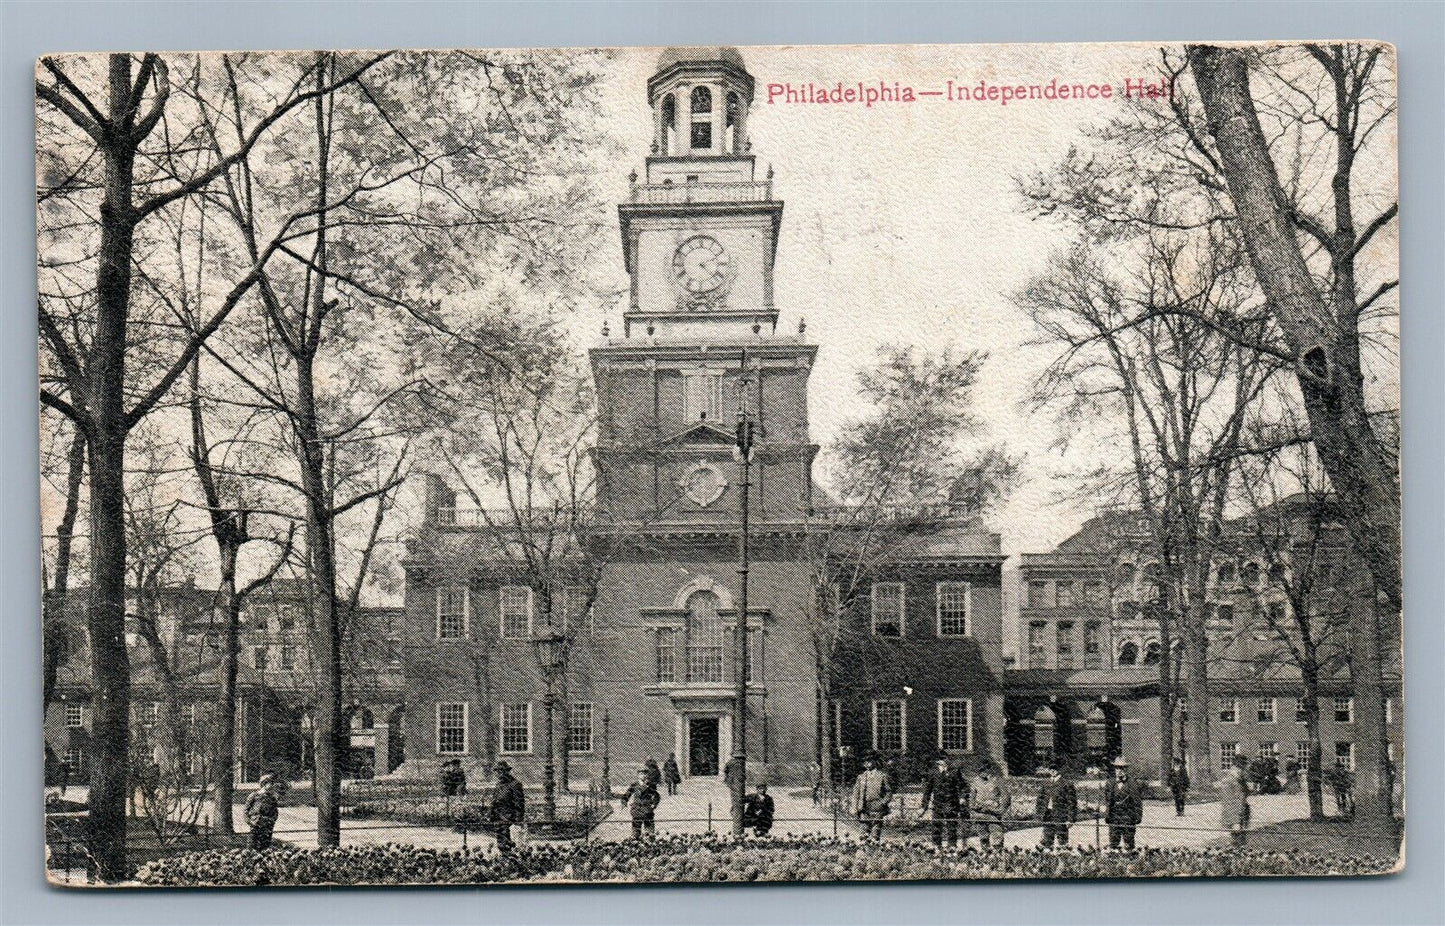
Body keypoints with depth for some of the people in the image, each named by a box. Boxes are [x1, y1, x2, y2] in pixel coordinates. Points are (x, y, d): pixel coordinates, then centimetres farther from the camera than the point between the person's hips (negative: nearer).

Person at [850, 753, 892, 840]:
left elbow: (889, 792, 5)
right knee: (866, 831, 2)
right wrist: (855, 808, 7)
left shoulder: (882, 776, 5)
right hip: (864, 809, 3)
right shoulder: (861, 777, 13)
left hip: (877, 808, -3)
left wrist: (883, 802, -10)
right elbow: (856, 793, 15)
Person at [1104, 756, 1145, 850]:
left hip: (1128, 818, -3)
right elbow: (1106, 801, 11)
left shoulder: (1133, 784, 0)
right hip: (1114, 818, 3)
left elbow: (1138, 802, 1)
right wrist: (1106, 815, 3)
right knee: (1113, 844, 3)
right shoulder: (1110, 783, 9)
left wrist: (1138, 817, -5)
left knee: (1128, 845, 1)